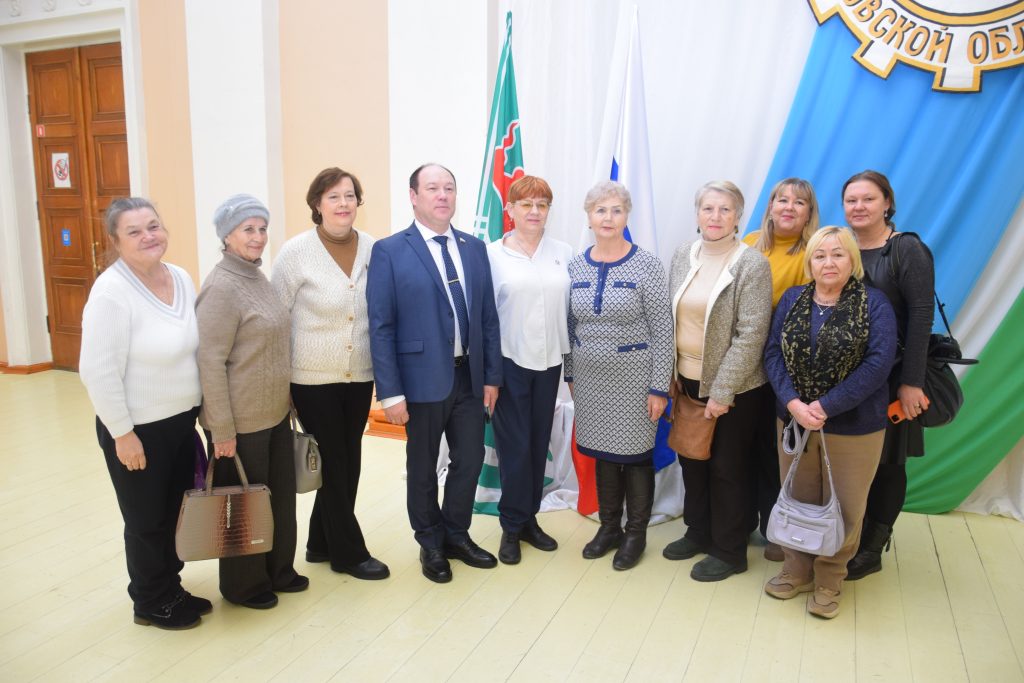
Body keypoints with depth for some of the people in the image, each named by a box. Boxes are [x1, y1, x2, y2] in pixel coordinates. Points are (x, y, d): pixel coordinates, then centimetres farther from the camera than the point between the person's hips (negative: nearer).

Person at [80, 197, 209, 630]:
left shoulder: (182, 278, 1)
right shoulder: (112, 292, -21)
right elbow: (98, 373, -21)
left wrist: (198, 409, 13)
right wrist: (123, 434, -17)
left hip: (181, 421, 7)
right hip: (138, 429, -7)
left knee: (177, 512, 19)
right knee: (147, 520, 11)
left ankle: (171, 588, 39)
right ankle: (151, 604, 31)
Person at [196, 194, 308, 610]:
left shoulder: (258, 278, 8)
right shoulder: (221, 287, -17)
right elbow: (210, 362, -19)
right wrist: (222, 430, -18)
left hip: (275, 415, 8)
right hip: (240, 423, -8)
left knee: (281, 495, 18)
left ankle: (279, 570, 37)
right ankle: (243, 585, 30)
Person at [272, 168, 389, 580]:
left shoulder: (373, 249, -1)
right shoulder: (297, 251, -10)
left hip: (359, 376, 4)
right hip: (314, 379, -4)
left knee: (347, 464, 14)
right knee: (334, 465, 6)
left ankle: (322, 544, 35)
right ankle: (348, 552, 24)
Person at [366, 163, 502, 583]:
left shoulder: (474, 247, 7)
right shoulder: (389, 251, -7)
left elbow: (488, 317, 8)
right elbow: (381, 327, -9)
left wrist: (492, 376, 5)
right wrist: (390, 392, -13)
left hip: (470, 377, 4)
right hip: (424, 379, -4)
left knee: (470, 461, 13)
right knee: (422, 468, 12)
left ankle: (457, 536, 35)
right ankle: (431, 545, 33)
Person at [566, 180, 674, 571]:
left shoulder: (646, 266, -9)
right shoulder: (576, 266, 3)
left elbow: (662, 330, -10)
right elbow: (571, 325, 10)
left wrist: (659, 387, -12)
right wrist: (570, 375, 11)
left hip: (633, 378, -4)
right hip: (590, 378, 4)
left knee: (635, 455, 8)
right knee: (602, 453, 15)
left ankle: (636, 534, 26)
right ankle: (609, 527, 33)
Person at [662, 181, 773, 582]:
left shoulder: (751, 264, -13)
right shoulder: (683, 257, 3)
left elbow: (751, 334, -17)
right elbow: (667, 318, 8)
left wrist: (721, 392, -18)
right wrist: (670, 376, 4)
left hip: (734, 388, -5)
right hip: (687, 381, 5)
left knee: (728, 469, 9)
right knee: (692, 461, 18)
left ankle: (729, 552, 27)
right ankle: (698, 531, 39)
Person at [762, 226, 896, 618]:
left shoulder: (873, 303, -6)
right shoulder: (792, 299, 4)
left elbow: (879, 362, -16)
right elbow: (773, 352, -2)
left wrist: (825, 407, -20)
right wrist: (793, 403, -17)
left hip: (853, 425, -3)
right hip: (794, 419, 3)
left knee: (844, 506, 8)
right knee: (798, 499, 14)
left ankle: (829, 580, 29)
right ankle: (797, 571, 33)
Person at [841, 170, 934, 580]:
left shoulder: (907, 249, -8)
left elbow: (921, 315, -13)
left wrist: (911, 382, -18)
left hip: (890, 377, -4)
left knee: (886, 461, 6)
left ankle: (872, 549, 20)